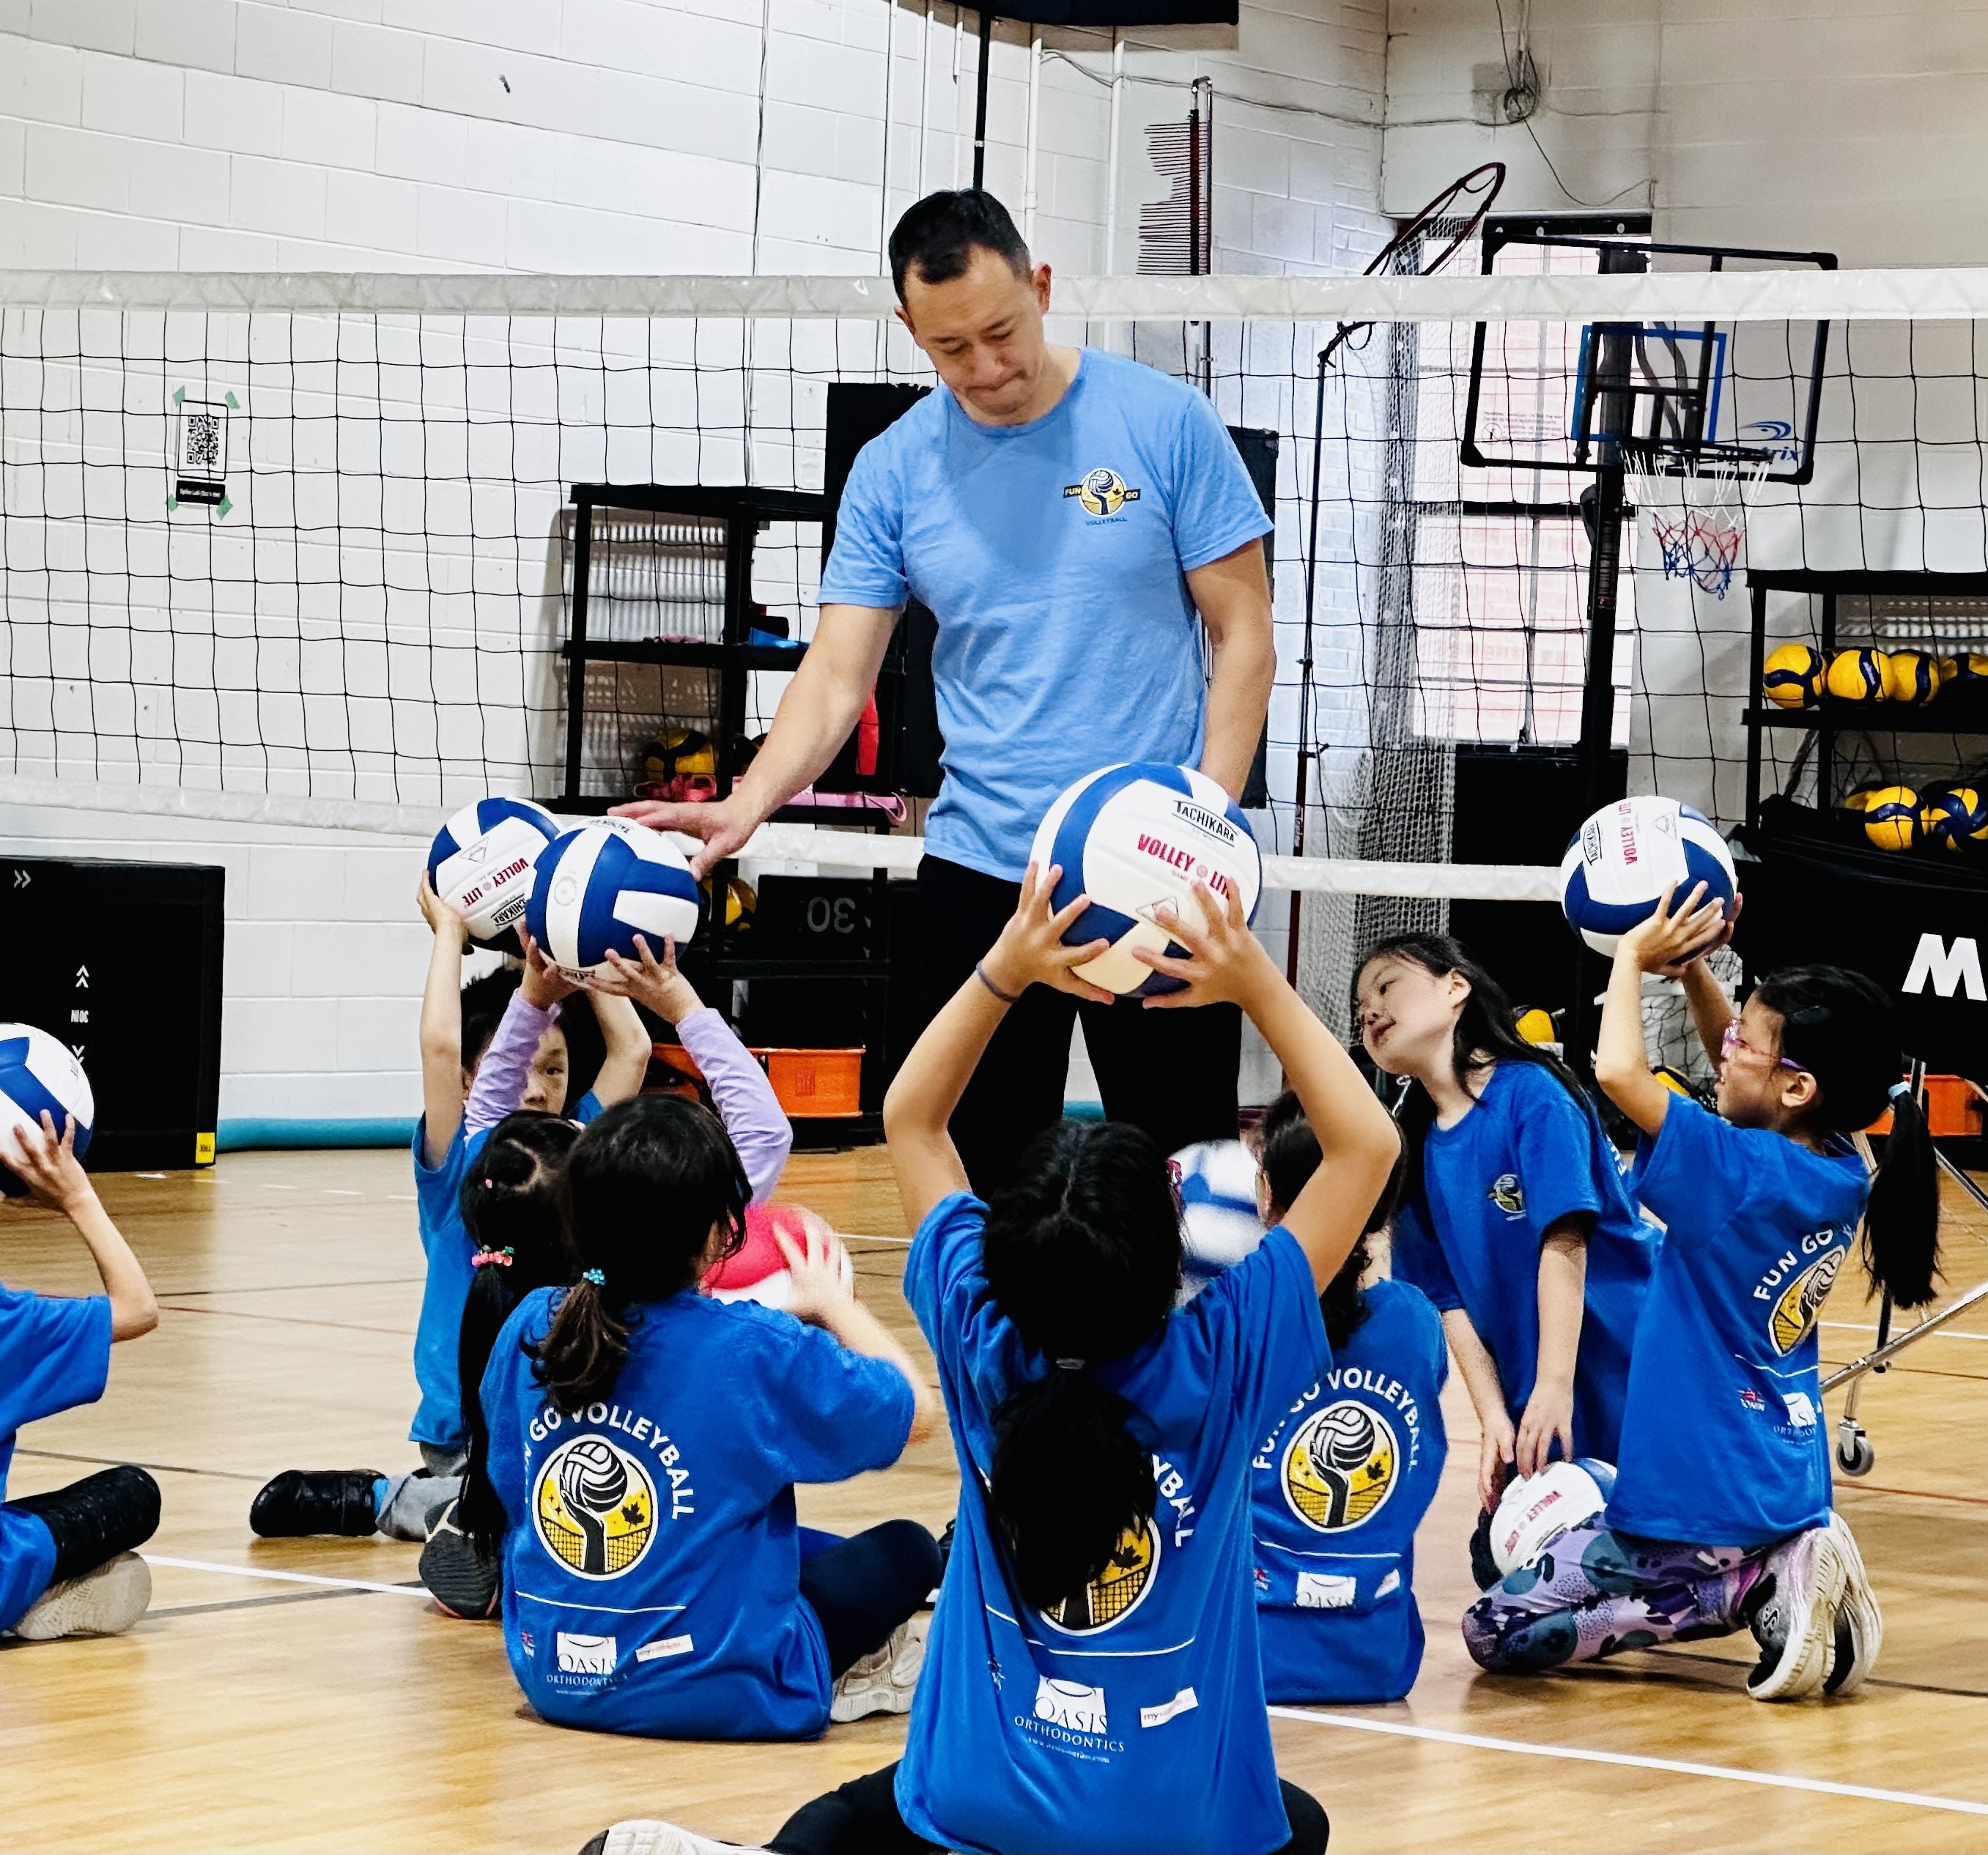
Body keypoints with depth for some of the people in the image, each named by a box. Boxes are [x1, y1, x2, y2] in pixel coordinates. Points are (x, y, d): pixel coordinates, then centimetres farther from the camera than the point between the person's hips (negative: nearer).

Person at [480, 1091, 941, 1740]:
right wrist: (833, 1304, 14)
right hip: (717, 1695, -6)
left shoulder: (529, 1330, -6)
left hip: (553, 1680, 6)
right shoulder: (756, 1351, -20)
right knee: (906, 1550, 18)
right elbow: (914, 1410, -4)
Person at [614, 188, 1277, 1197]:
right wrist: (748, 803, -18)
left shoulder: (1165, 422, -4)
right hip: (978, 875, 2)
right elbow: (837, 673, 1)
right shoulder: (892, 471, 3)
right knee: (981, 1173, 4)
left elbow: (1242, 636, -1)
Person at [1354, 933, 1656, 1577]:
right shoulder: (1419, 1149, 5)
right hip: (1531, 1402, 6)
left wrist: (1555, 1386, -27)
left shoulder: (1529, 1093, -13)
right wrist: (1495, 1419, -7)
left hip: (1628, 1374, -6)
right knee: (1502, 1564, 3)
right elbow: (1449, 1300, 4)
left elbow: (1564, 1241, -21)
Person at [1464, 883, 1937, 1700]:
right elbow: (1742, 1089, 17)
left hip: (1700, 1503, -9)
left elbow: (1619, 1071, -31)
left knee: (1497, 1631, -1)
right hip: (1787, 1496, 9)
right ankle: (1784, 1569, 9)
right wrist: (1691, 967, 6)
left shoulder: (1742, 1176, -24)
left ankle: (1743, 1590, -8)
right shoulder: (1843, 1175, 0)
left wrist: (1635, 954, -14)